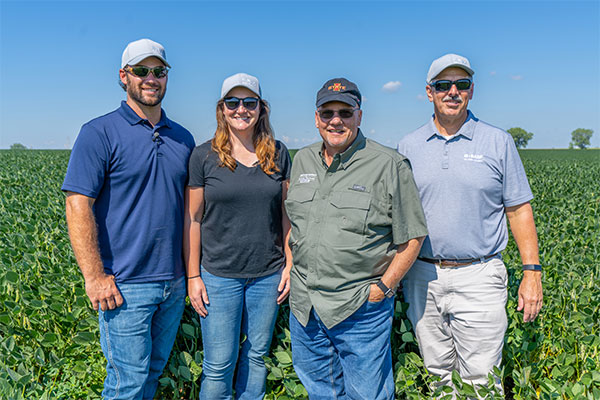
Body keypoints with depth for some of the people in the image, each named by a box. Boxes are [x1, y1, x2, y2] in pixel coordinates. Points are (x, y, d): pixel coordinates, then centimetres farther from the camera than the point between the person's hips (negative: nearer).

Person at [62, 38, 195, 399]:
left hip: (174, 282, 6)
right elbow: (78, 207, -13)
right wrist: (94, 276, -17)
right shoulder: (100, 133, -8)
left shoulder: (183, 138, 10)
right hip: (125, 286, -5)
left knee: (155, 370, 19)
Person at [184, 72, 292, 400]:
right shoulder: (203, 156, -4)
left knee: (256, 354, 16)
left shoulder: (278, 154, 3)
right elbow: (192, 219, -2)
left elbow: (286, 213, 7)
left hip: (268, 274, 3)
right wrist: (193, 276, -4)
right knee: (219, 365, 6)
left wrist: (290, 265, 2)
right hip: (219, 275, -2)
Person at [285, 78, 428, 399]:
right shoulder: (302, 161, 7)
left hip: (361, 309, -5)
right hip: (304, 304, 5)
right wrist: (291, 266, 9)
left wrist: (383, 286, -12)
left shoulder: (389, 165, -10)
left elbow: (411, 237, -8)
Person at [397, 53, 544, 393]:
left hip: (479, 278, -2)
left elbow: (519, 210, 4)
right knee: (437, 374, 15)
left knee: (480, 382, 3)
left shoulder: (498, 142, 2)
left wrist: (532, 271, -3)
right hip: (423, 278, 2)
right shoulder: (408, 146, 6)